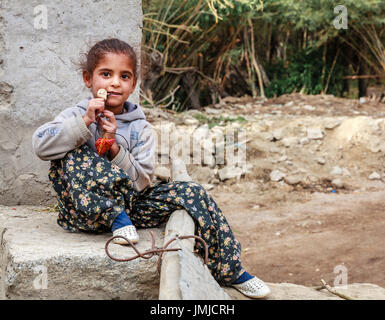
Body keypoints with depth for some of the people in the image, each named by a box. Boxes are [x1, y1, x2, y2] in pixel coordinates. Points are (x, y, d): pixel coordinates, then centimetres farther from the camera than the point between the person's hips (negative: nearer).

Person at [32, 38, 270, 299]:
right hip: (88, 209, -3)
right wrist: (85, 122, -25)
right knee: (73, 158, -29)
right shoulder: (77, 115, -1)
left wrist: (114, 147, -19)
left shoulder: (141, 129, 4)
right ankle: (117, 219, -20)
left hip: (131, 204, 3)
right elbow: (41, 146, -19)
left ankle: (230, 272, 1)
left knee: (192, 193, -11)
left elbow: (142, 181, -6)